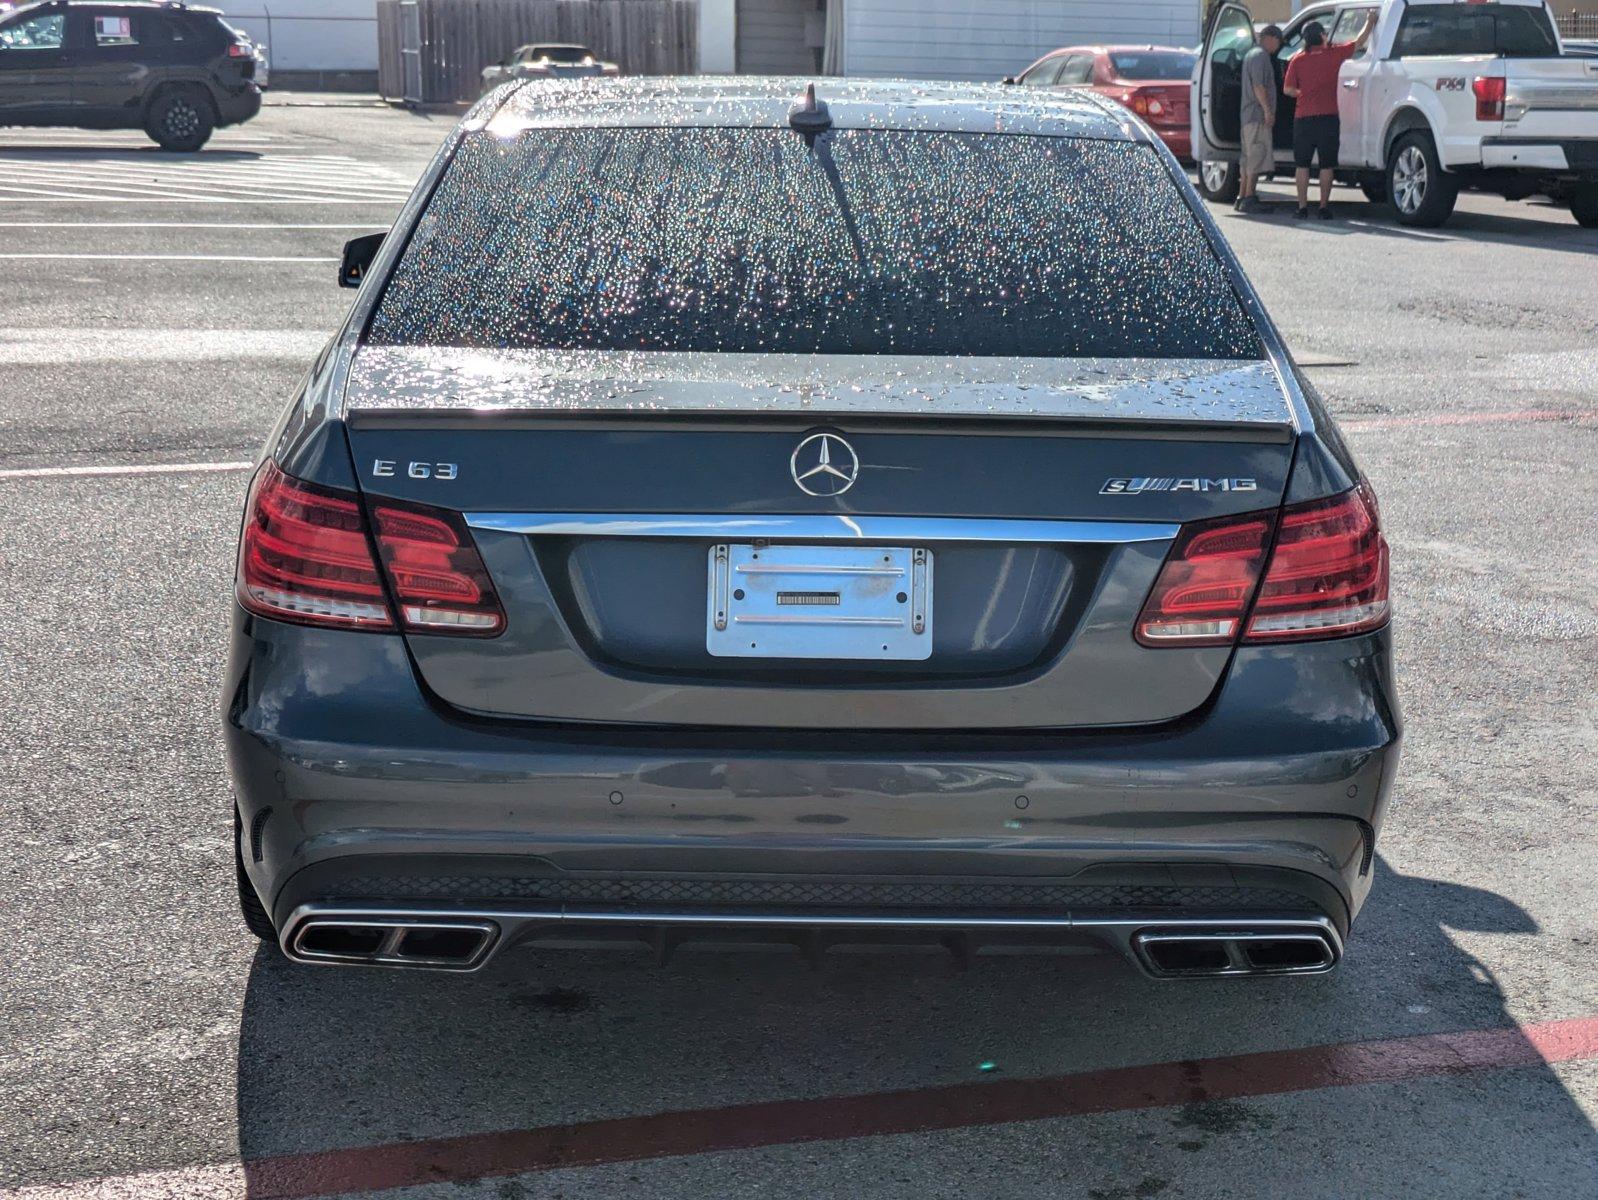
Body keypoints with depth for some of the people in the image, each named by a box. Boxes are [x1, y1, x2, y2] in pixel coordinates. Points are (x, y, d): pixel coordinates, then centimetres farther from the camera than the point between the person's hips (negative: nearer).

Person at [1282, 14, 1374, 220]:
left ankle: (1302, 207, 4)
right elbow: (1359, 43, 11)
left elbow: (1288, 89, 0)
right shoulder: (1333, 54, -1)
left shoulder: (1298, 59, 1)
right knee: (1326, 165, 5)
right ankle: (1324, 207, 4)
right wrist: (1370, 22, 24)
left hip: (1303, 118, 1)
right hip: (1328, 117, -1)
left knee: (1302, 164, 7)